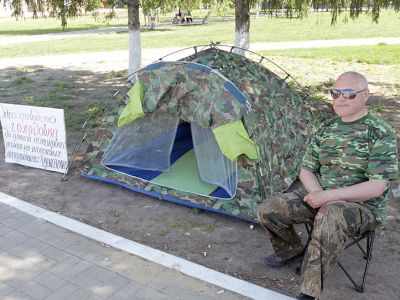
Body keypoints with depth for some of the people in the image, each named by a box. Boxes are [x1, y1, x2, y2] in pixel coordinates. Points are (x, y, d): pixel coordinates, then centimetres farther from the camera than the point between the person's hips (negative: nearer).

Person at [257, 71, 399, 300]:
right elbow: (307, 170, 8)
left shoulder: (380, 133, -12)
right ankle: (292, 249, 20)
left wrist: (328, 196, -24)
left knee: (330, 218, -41)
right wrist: (318, 195, -14)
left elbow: (376, 187, -19)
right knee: (268, 210, -11)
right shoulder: (326, 129, 6)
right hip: (322, 198, 6)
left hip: (362, 206, -6)